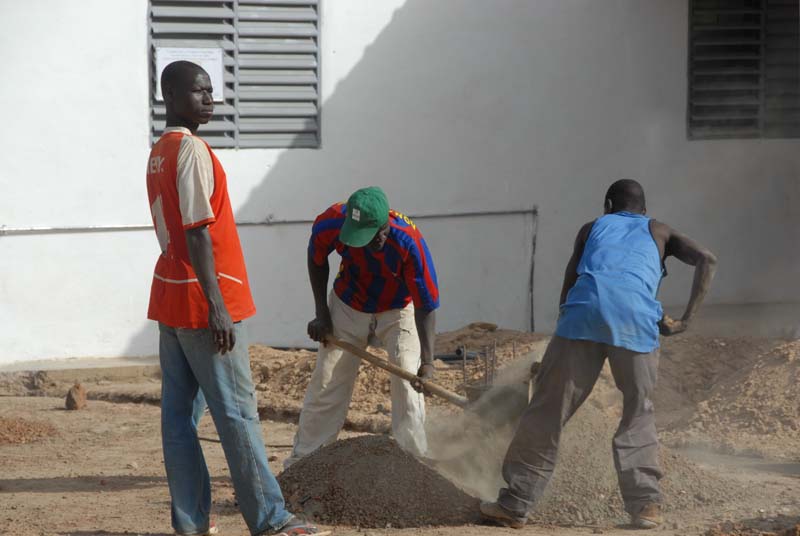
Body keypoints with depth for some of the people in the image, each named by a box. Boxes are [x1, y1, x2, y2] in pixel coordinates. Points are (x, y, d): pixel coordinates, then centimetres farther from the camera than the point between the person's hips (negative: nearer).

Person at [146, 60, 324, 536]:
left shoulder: (160, 153, 14)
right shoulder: (192, 151, -15)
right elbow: (197, 233, -21)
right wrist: (217, 307, -22)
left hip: (170, 298, 9)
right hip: (201, 300, -9)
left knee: (179, 412, 8)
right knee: (237, 412, -4)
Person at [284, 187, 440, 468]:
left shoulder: (410, 242, -37)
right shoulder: (332, 222, -30)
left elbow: (426, 306, -33)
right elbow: (316, 259, -6)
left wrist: (427, 361, -43)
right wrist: (321, 313, -6)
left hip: (399, 311, -2)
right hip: (349, 308, 2)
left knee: (408, 384, -15)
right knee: (326, 385, 3)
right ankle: (300, 464, 13)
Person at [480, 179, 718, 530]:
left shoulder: (592, 228, 32)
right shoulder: (659, 233, 30)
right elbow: (706, 260, 14)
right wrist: (686, 320, 13)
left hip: (584, 308, 0)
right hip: (636, 320, 0)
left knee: (548, 409, 5)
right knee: (638, 414, 15)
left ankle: (515, 503, 6)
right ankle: (645, 503, 3)